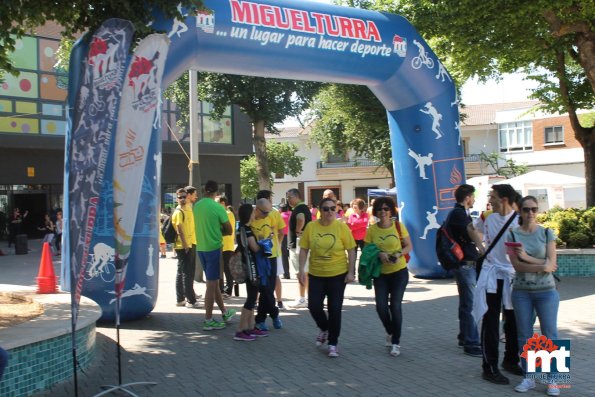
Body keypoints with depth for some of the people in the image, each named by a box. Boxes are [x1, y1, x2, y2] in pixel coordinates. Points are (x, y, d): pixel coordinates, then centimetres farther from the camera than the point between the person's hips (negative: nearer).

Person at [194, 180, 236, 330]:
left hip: (201, 248, 7)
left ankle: (224, 312, 31)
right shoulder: (217, 207, -13)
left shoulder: (197, 206, 5)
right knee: (211, 284, 0)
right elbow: (229, 230, -7)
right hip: (213, 248, -7)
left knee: (213, 281, 17)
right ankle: (208, 320, 4)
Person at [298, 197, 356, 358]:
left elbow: (351, 250, -5)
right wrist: (301, 270, -4)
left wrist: (351, 272, -9)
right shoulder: (311, 226, -3)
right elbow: (304, 249, 1)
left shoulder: (342, 227, -8)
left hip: (338, 274, -2)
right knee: (314, 305, 0)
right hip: (316, 274, 2)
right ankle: (324, 329, 32)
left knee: (334, 309, 1)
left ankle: (333, 344, 16)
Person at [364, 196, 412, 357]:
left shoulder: (399, 226, -7)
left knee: (395, 305, -5)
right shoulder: (372, 229, -5)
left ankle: (396, 342, 11)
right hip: (381, 273, 2)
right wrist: (379, 254, -20)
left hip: (399, 271, -1)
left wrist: (399, 254, -19)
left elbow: (409, 246, 0)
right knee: (381, 306, -4)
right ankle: (390, 332, 27)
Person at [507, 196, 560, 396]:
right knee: (524, 335, 6)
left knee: (549, 335, -1)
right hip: (521, 291, 1)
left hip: (546, 291, 0)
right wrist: (542, 267, -16)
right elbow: (517, 265, -9)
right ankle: (529, 378, 18)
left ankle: (552, 380, 9)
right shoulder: (512, 235, 0)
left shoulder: (547, 233, 2)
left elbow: (551, 263, -8)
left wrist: (527, 257, -16)